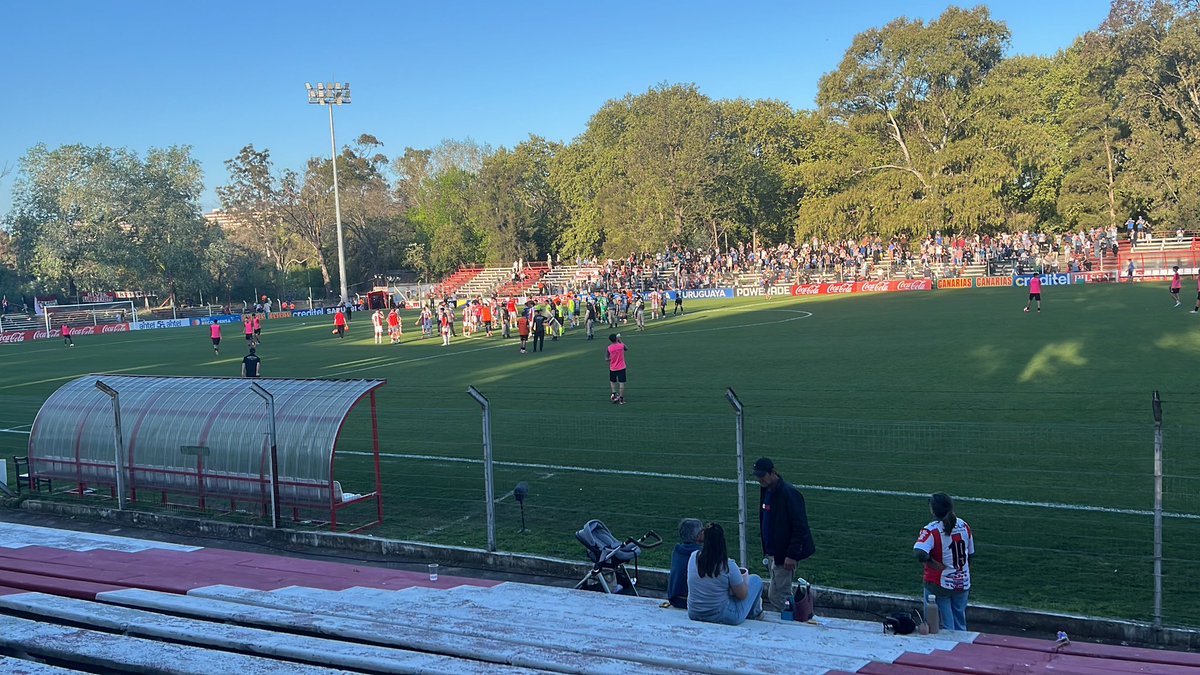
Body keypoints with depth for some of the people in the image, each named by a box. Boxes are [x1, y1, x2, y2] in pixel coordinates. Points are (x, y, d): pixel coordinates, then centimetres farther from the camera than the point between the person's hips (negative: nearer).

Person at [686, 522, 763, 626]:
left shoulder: (694, 557, -8)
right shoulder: (728, 565, -22)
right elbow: (742, 595, -10)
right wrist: (745, 577, 9)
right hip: (722, 618, -5)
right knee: (756, 580, 13)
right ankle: (754, 611, 38)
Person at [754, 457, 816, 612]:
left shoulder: (788, 493, -20)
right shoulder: (765, 490, 7)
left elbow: (800, 526, -21)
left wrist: (792, 555, -22)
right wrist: (766, 550, 16)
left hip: (784, 555, -9)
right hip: (772, 553, 9)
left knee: (776, 597, -6)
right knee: (783, 594, 16)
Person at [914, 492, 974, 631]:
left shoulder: (931, 530, -19)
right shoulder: (964, 526, -2)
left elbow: (920, 554, -36)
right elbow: (970, 554, 10)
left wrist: (931, 562, -18)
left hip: (939, 585, -5)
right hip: (962, 584, 5)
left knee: (944, 629, 8)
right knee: (960, 628, 19)